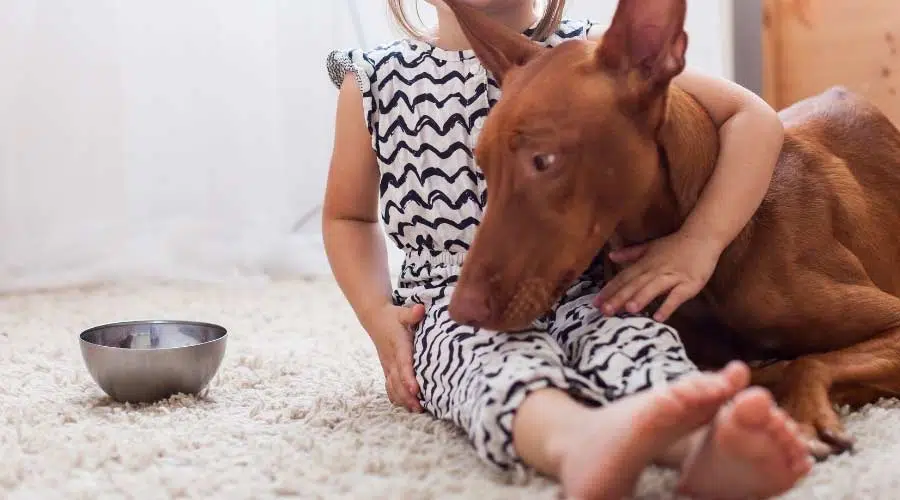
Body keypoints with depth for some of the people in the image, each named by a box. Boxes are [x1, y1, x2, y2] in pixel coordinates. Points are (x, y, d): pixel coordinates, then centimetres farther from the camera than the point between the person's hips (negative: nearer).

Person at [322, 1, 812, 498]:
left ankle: (703, 447, -64)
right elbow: (347, 217, 21)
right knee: (506, 362, -34)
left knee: (633, 337, -32)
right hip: (453, 308, 0)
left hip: (584, 293, 1)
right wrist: (378, 316, 3)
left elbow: (755, 119, 1)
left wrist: (700, 242, -13)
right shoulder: (373, 81, 6)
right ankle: (588, 438, -66)